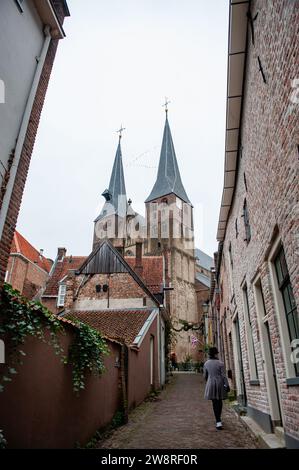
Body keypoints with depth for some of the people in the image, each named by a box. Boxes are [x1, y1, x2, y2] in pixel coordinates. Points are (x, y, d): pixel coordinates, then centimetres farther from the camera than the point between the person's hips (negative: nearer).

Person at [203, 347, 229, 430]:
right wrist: (227, 385, -6)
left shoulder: (206, 363, -2)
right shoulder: (220, 363, -11)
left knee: (215, 403, 6)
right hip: (220, 384, -1)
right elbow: (223, 375, -12)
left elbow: (205, 375, 6)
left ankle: (218, 422, 0)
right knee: (219, 401, 17)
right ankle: (219, 419, 30)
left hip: (211, 384, 1)